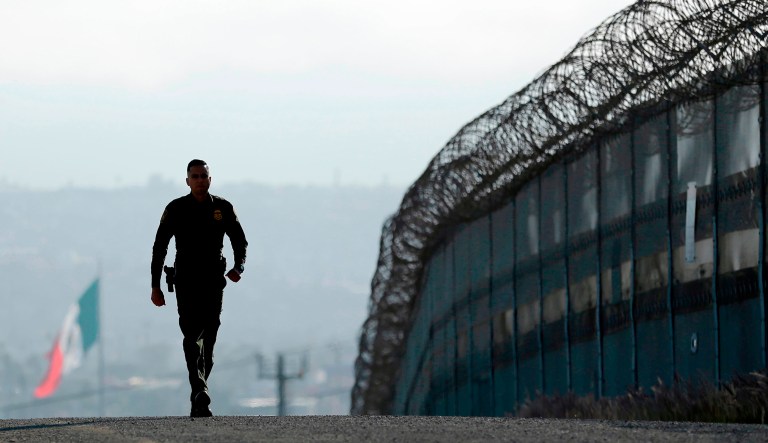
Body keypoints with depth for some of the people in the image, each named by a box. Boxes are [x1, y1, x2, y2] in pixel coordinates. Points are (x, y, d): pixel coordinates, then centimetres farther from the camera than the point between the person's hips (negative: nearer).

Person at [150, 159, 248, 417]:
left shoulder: (223, 208, 4)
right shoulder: (176, 209, 0)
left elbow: (240, 241, 12)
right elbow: (159, 248, 3)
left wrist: (239, 267, -8)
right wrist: (155, 286, -1)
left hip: (213, 282, 3)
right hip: (186, 282, -3)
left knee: (208, 340, 6)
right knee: (192, 336, -17)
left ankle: (198, 402, 17)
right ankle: (200, 397, -28)